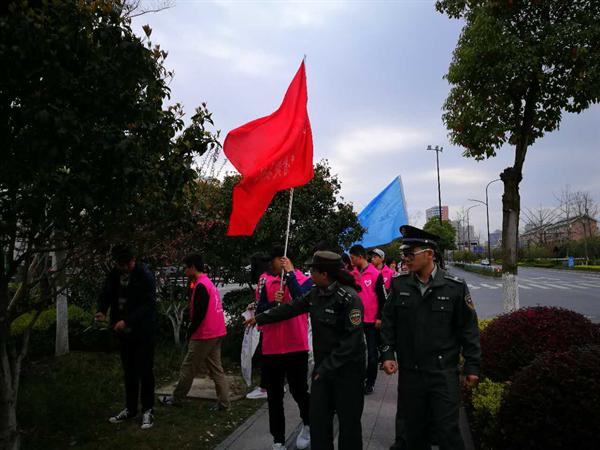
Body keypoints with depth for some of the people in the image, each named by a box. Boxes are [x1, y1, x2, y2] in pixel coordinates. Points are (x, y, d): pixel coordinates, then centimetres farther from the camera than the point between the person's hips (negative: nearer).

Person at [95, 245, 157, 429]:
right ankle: (130, 409, 29)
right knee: (129, 372, 16)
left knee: (144, 371, 1)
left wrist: (127, 321, -28)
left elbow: (148, 304, -21)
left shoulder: (145, 275, -17)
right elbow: (105, 295, 10)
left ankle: (148, 410, 15)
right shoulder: (114, 275, 2)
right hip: (124, 332, 6)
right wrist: (101, 310, -12)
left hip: (143, 331, -6)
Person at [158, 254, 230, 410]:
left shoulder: (201, 286, -16)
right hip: (216, 333, 9)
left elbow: (199, 313, -21)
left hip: (204, 335, -9)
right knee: (216, 368, 11)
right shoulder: (209, 283, 13)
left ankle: (176, 399, 20)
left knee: (188, 368, 6)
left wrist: (190, 332, -8)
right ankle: (223, 402, 12)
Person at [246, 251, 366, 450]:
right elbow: (291, 308, 14)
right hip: (322, 366, 7)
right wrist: (260, 318, 20)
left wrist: (327, 367, -18)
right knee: (318, 417, 13)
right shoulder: (316, 293, 2)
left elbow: (351, 340, -22)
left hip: (347, 369, -7)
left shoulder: (349, 298, -21)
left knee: (348, 420, 9)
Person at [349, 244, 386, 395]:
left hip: (372, 321, -5)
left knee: (372, 352, 6)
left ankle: (370, 382, 19)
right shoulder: (353, 274, 3)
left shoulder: (376, 274, -10)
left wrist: (379, 318, -9)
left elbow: (382, 298, -7)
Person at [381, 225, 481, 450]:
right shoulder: (399, 284, -2)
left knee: (447, 431, 4)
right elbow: (388, 322, 7)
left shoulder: (455, 286, -9)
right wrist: (387, 354, -1)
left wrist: (472, 366, 0)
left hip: (444, 373, -3)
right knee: (415, 431, 17)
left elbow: (468, 328, -2)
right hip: (409, 373, 3)